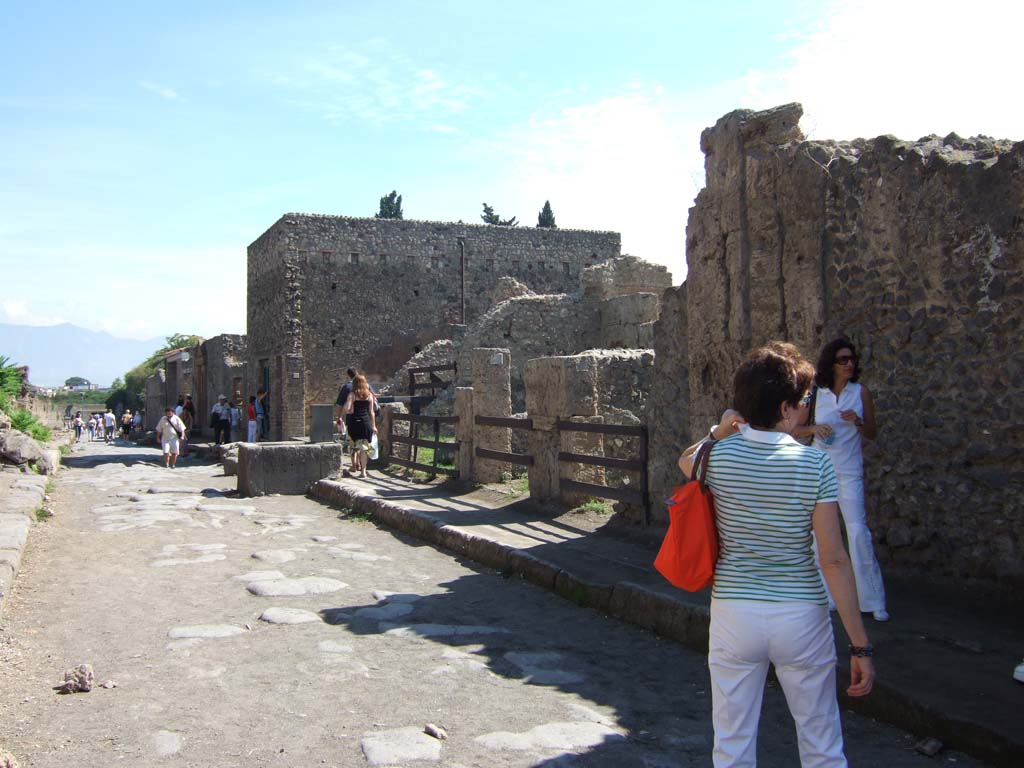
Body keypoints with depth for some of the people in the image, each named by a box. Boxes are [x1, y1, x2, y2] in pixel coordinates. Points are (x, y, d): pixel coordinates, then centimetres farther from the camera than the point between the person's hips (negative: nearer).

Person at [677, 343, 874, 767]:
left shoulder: (718, 457, -7)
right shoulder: (814, 465, -13)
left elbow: (684, 460, 21)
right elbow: (833, 559, -14)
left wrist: (720, 431, 3)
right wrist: (860, 645, -8)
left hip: (733, 615, 2)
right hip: (800, 617, -1)